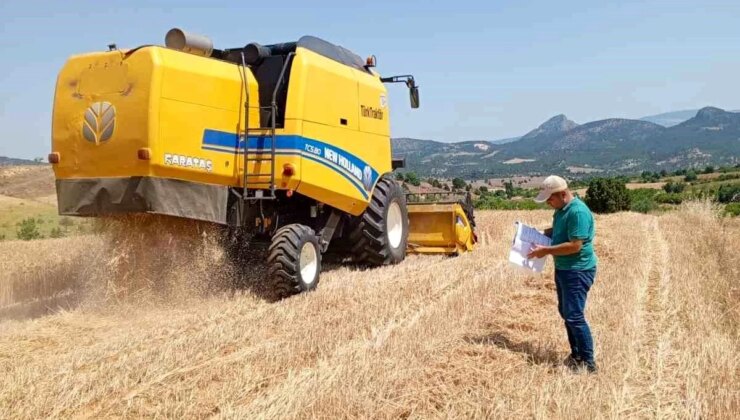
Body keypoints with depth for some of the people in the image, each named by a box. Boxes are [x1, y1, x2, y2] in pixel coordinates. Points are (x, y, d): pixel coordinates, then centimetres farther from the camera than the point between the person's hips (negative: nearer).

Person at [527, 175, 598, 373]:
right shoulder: (562, 209, 9)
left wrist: (546, 250, -20)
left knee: (574, 316, -8)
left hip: (578, 271, -10)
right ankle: (576, 354, 27)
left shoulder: (578, 212, -22)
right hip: (563, 269, 10)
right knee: (565, 312, 15)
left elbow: (575, 245, -27)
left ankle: (588, 362, 3)